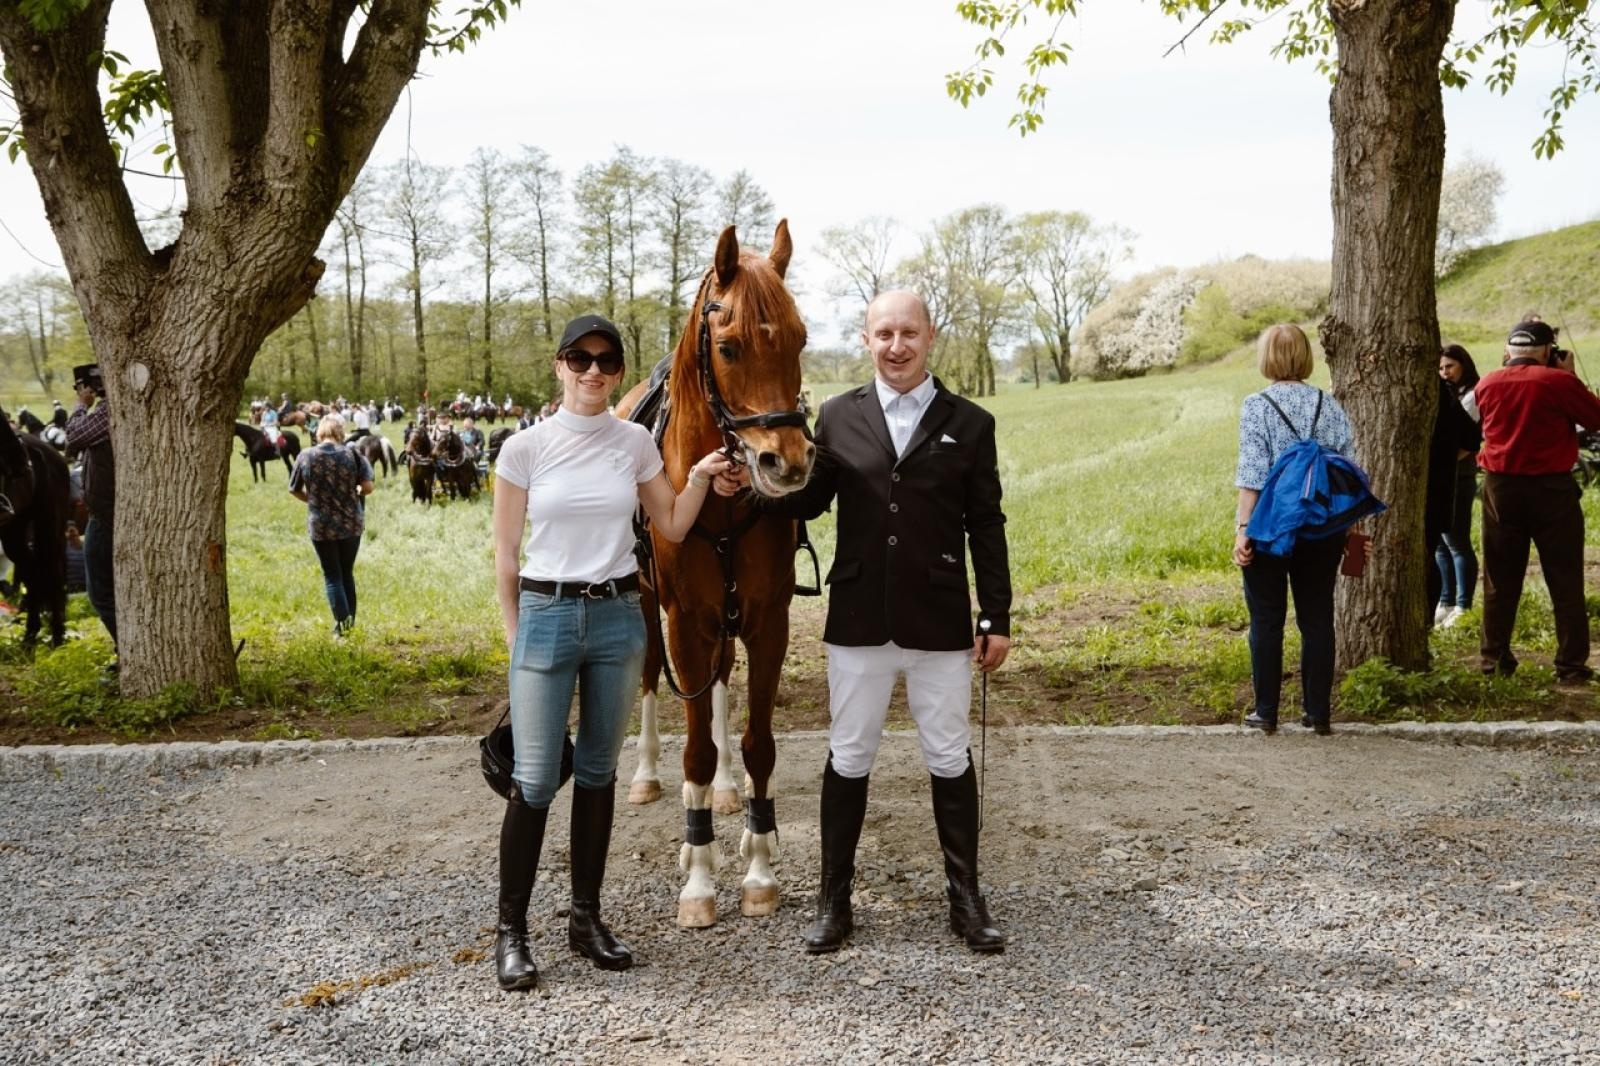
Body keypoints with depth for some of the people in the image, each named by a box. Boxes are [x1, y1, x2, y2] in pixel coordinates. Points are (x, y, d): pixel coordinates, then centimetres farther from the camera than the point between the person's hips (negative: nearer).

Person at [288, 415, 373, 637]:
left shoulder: (305, 456, -5)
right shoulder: (352, 455, -7)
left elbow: (294, 490, 2)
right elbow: (368, 487, -12)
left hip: (320, 526, -1)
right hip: (351, 524, 1)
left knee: (332, 575, 11)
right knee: (347, 572, 18)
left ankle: (341, 623, 4)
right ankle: (350, 620, 25)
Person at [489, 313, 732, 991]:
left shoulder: (635, 443, 3)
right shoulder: (525, 448, -4)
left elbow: (673, 528, 11)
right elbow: (505, 552, 1)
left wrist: (699, 479, -5)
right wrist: (514, 634, 2)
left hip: (619, 616, 3)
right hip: (545, 615, -3)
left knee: (598, 770, 11)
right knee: (536, 779, -2)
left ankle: (586, 916, 23)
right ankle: (511, 928, 12)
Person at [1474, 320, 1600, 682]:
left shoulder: (1486, 385, 1)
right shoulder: (1558, 381, -11)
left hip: (1500, 487, 4)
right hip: (1551, 488, -3)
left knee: (1500, 581, 12)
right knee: (1565, 581, 4)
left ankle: (1493, 659, 15)